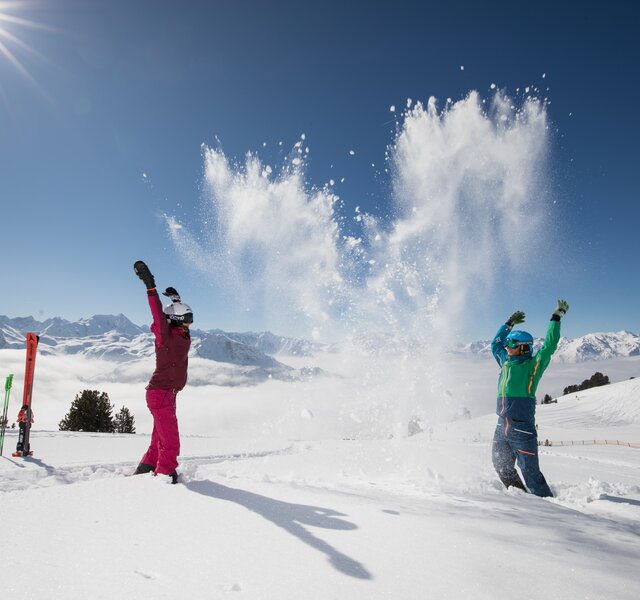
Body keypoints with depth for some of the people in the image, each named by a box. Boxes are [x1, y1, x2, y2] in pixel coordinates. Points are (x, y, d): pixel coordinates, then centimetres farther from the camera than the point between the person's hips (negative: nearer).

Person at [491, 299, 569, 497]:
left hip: (522, 429, -7)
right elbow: (496, 343, 26)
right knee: (501, 466, 18)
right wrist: (509, 323, 28)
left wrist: (556, 318, -8)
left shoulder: (533, 365, -4)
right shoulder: (506, 362, 12)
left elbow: (549, 345, -12)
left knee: (530, 471, -3)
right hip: (502, 426, 7)